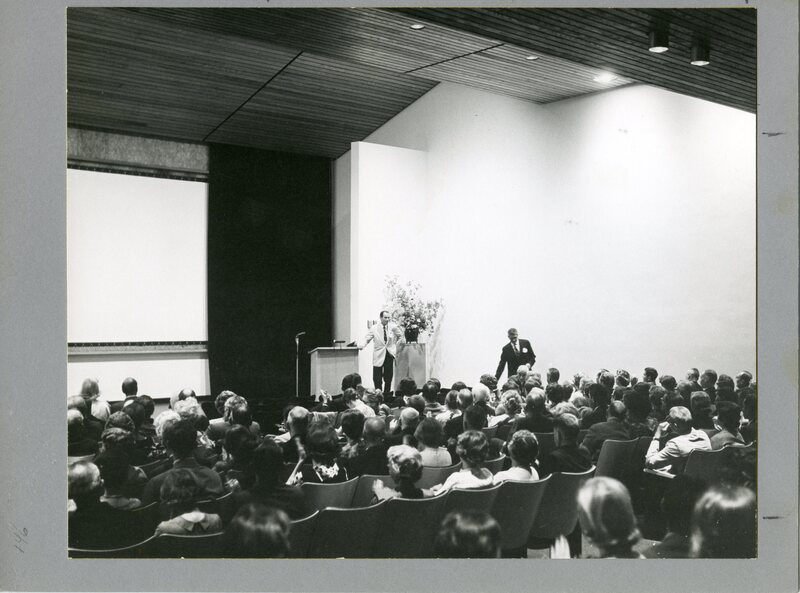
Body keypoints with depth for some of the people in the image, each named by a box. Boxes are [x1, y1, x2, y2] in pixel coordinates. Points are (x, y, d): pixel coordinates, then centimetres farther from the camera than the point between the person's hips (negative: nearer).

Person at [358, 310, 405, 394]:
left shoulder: (393, 327, -1)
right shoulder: (374, 328, -3)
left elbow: (401, 336, 14)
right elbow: (367, 339, -3)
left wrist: (396, 346, 8)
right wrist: (361, 345, -22)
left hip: (390, 354, 1)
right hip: (379, 355, -1)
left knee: (388, 377, 5)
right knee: (377, 378, -5)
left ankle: (387, 393, 14)